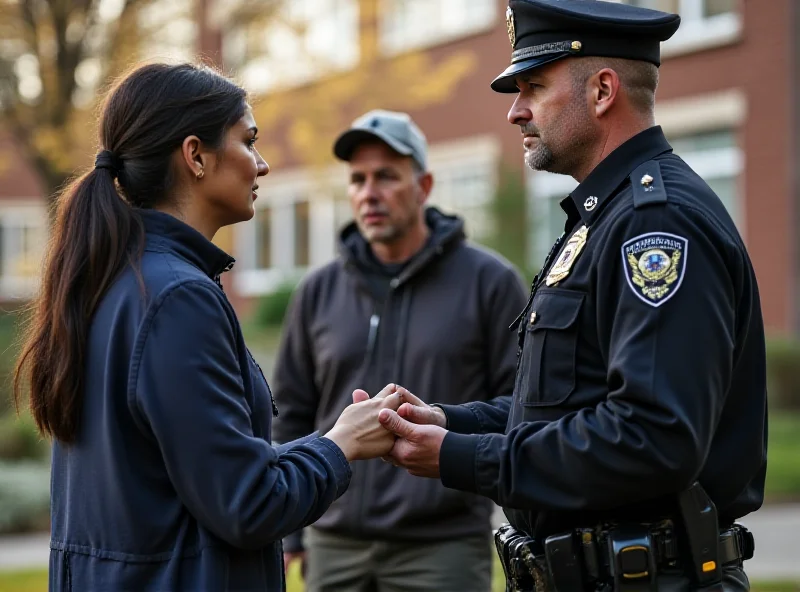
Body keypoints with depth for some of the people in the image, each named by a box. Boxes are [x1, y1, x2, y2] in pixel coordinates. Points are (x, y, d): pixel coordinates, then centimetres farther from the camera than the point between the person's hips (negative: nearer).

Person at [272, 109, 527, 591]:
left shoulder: (488, 281, -1)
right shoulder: (320, 291, 9)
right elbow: (293, 416, 13)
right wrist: (287, 534, 10)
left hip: (443, 548, -4)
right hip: (335, 548, 4)